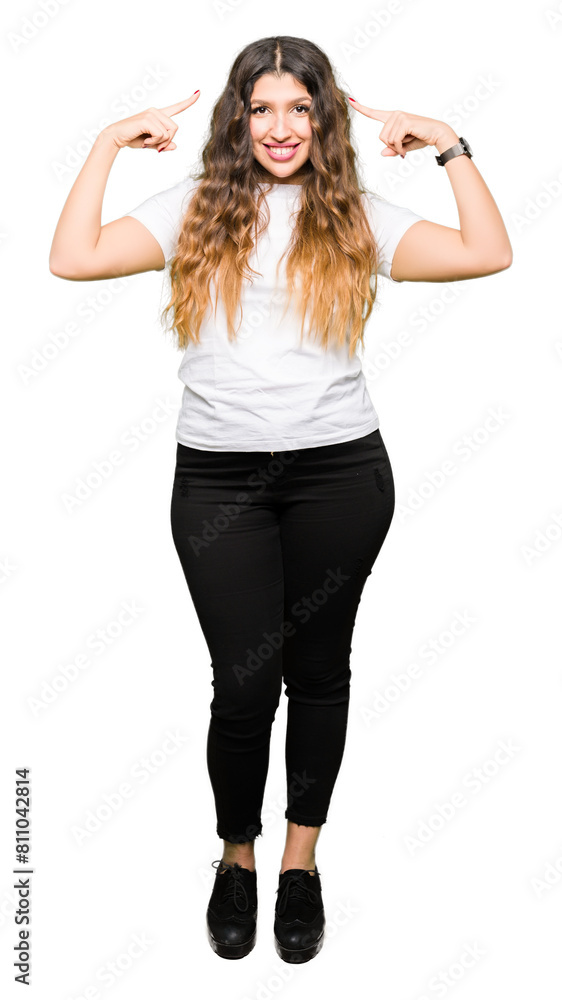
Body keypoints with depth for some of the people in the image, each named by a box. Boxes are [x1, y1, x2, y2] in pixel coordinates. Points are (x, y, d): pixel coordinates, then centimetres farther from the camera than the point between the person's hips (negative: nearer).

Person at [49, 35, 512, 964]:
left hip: (339, 472, 1)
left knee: (319, 670, 11)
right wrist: (110, 142, 1)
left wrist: (448, 143, 1)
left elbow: (488, 254, -2)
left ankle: (301, 859, 32)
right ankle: (237, 855, 27)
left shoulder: (357, 216, 7)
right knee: (244, 684, -1)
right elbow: (74, 258, -3)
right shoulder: (196, 207, 8)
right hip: (218, 477, 0)